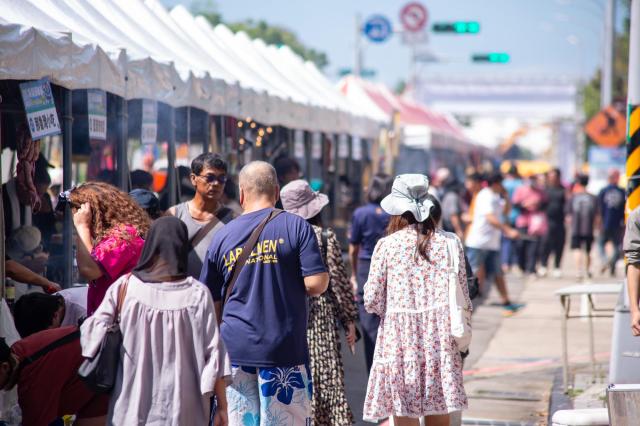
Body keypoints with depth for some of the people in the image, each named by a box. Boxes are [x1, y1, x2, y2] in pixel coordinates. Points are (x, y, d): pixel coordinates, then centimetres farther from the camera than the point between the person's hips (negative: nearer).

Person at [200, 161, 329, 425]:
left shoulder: (223, 236, 7)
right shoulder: (295, 226, -3)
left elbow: (212, 304, 12)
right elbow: (316, 284, -11)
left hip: (236, 350, 3)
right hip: (284, 351, -3)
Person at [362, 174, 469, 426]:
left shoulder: (387, 245, -4)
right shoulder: (449, 243, 2)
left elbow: (372, 301, -4)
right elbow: (462, 298, 3)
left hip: (400, 339, -2)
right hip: (440, 340, 2)